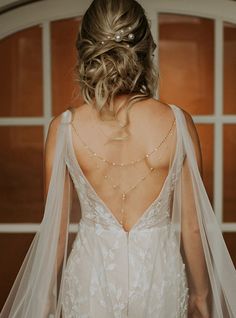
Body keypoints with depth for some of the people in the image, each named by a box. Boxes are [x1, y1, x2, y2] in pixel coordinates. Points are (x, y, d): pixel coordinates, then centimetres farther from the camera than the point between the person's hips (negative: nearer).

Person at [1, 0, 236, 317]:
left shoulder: (63, 129, -13)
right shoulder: (179, 124, -13)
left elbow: (56, 227, -5)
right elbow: (193, 225, -6)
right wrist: (201, 292, 10)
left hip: (91, 279, 0)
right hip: (159, 277, 1)